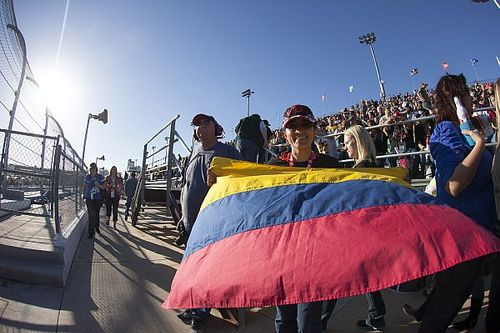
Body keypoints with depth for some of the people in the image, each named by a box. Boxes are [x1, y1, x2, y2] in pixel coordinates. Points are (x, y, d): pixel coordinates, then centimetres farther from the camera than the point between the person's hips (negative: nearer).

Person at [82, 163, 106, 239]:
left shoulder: (100, 176, -1)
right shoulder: (87, 177, 4)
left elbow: (104, 187, 1)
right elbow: (84, 186, 18)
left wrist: (99, 185, -20)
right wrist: (84, 194, 13)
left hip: (98, 198, 0)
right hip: (89, 198, 0)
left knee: (96, 213, 14)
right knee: (91, 214, -8)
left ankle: (96, 227, 38)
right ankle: (91, 232, 1)